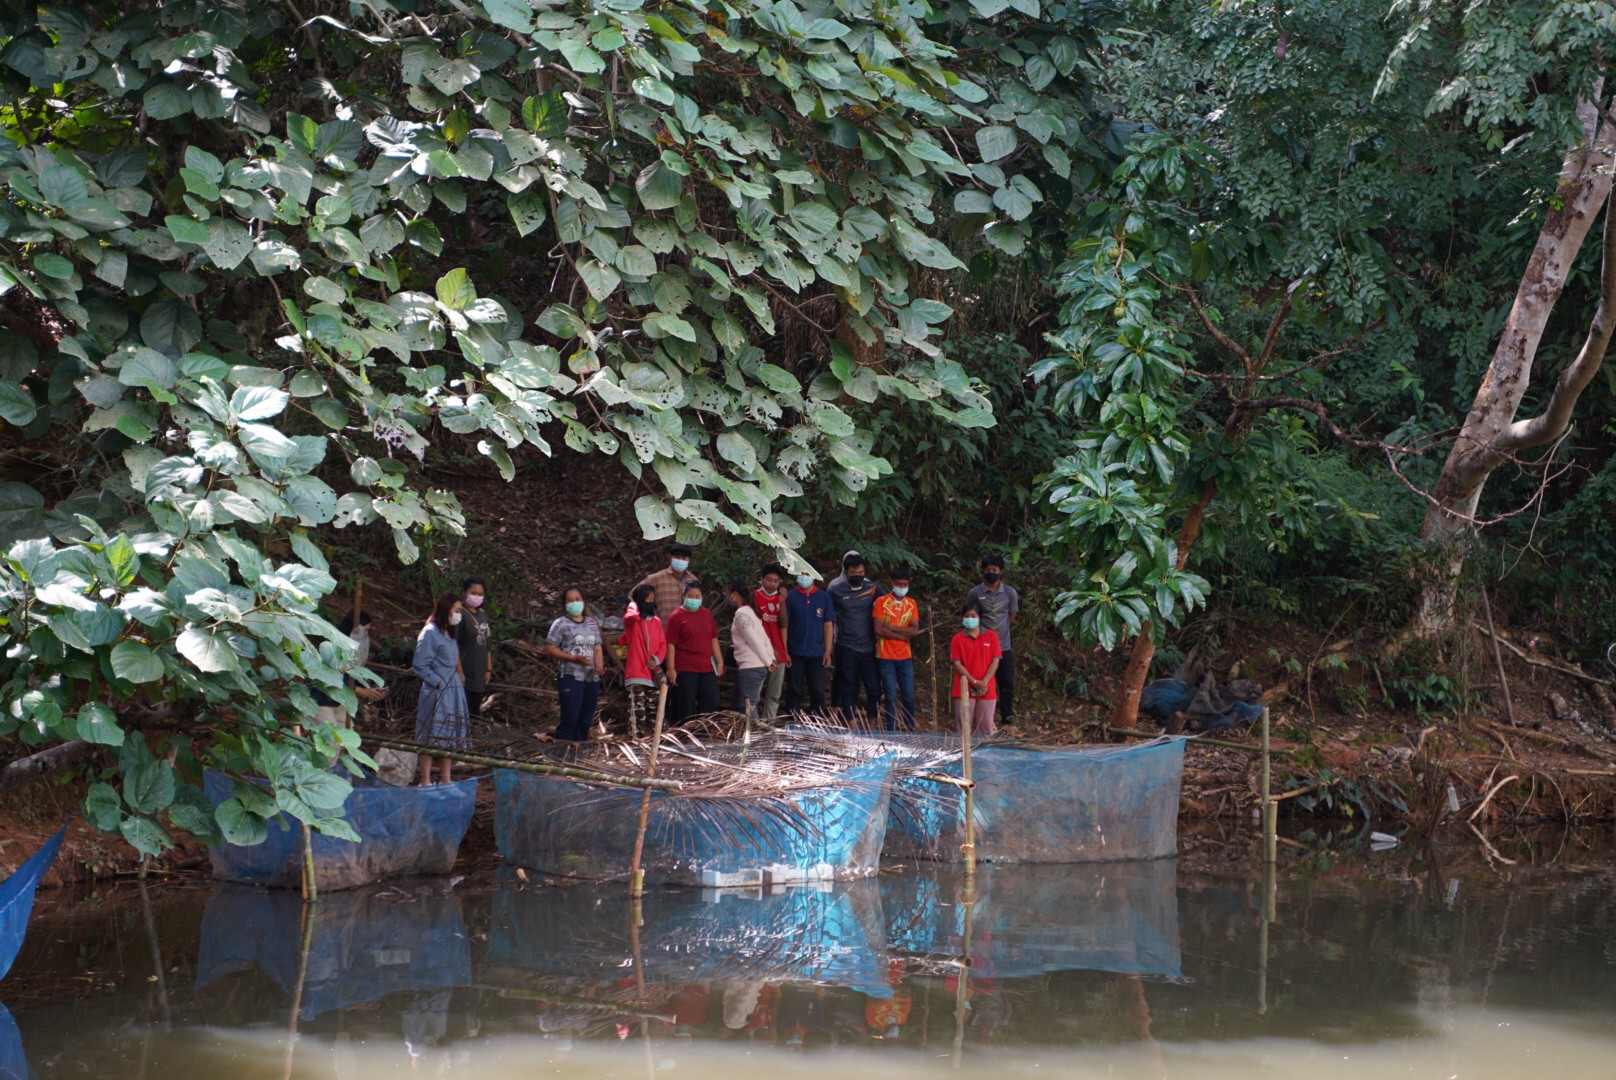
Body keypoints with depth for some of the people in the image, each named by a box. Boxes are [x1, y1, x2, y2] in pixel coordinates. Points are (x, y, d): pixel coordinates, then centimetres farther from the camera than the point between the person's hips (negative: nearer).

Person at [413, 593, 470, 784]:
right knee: (432, 736, -4)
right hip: (436, 692, -9)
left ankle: (445, 778, 18)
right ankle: (425, 779, 1)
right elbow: (420, 666, -14)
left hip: (453, 690, 9)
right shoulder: (430, 633, -12)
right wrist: (439, 682, -15)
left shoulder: (449, 632, 15)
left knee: (450, 735, 11)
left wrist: (459, 678, 7)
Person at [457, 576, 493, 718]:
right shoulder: (460, 615, -12)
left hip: (480, 677, 8)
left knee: (475, 715, 11)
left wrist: (489, 669, 13)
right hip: (464, 677, -8)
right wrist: (459, 672, -18)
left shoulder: (483, 615, 13)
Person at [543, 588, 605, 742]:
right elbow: (549, 649, -6)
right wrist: (574, 658, -16)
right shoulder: (561, 624, -1)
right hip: (570, 677, -5)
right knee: (569, 719, -12)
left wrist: (599, 667, -9)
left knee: (585, 721, 8)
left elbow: (597, 648, 12)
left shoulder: (592, 623, 16)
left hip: (591, 678, 6)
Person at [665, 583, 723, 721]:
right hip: (685, 671, -5)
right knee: (685, 709, -1)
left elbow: (714, 640, 19)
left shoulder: (706, 614, 12)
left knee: (711, 704, 7)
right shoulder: (677, 616, -4)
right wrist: (671, 669, -13)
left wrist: (720, 663, 15)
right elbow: (671, 644, -8)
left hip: (707, 668, 5)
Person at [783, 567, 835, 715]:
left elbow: (828, 625, 6)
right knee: (794, 692, 4)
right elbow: (783, 625, -1)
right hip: (795, 654, -1)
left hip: (817, 654, 1)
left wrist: (828, 652, 0)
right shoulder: (790, 597, -1)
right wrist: (784, 652, -6)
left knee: (818, 692, 3)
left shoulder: (824, 597, 5)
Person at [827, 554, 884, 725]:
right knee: (849, 689, 2)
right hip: (846, 648, -2)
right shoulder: (835, 591, 0)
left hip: (868, 648, 2)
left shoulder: (873, 588, 4)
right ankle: (851, 728, 7)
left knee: (874, 688, 1)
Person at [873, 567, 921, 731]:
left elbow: (915, 630, -3)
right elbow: (879, 630, -13)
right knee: (891, 697, -3)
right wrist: (903, 635, -8)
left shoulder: (911, 604, 9)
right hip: (885, 657, -3)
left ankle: (910, 732, 12)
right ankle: (892, 733, 3)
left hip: (905, 657, 3)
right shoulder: (882, 602, -3)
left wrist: (891, 627, -11)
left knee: (909, 697, 4)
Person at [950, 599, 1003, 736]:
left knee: (985, 728, 3)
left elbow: (995, 661, 2)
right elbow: (957, 664, -3)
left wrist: (984, 682, -10)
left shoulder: (991, 637, 6)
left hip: (986, 690, 1)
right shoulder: (958, 639, 2)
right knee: (964, 728, -2)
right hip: (964, 689, -1)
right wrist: (974, 682, -13)